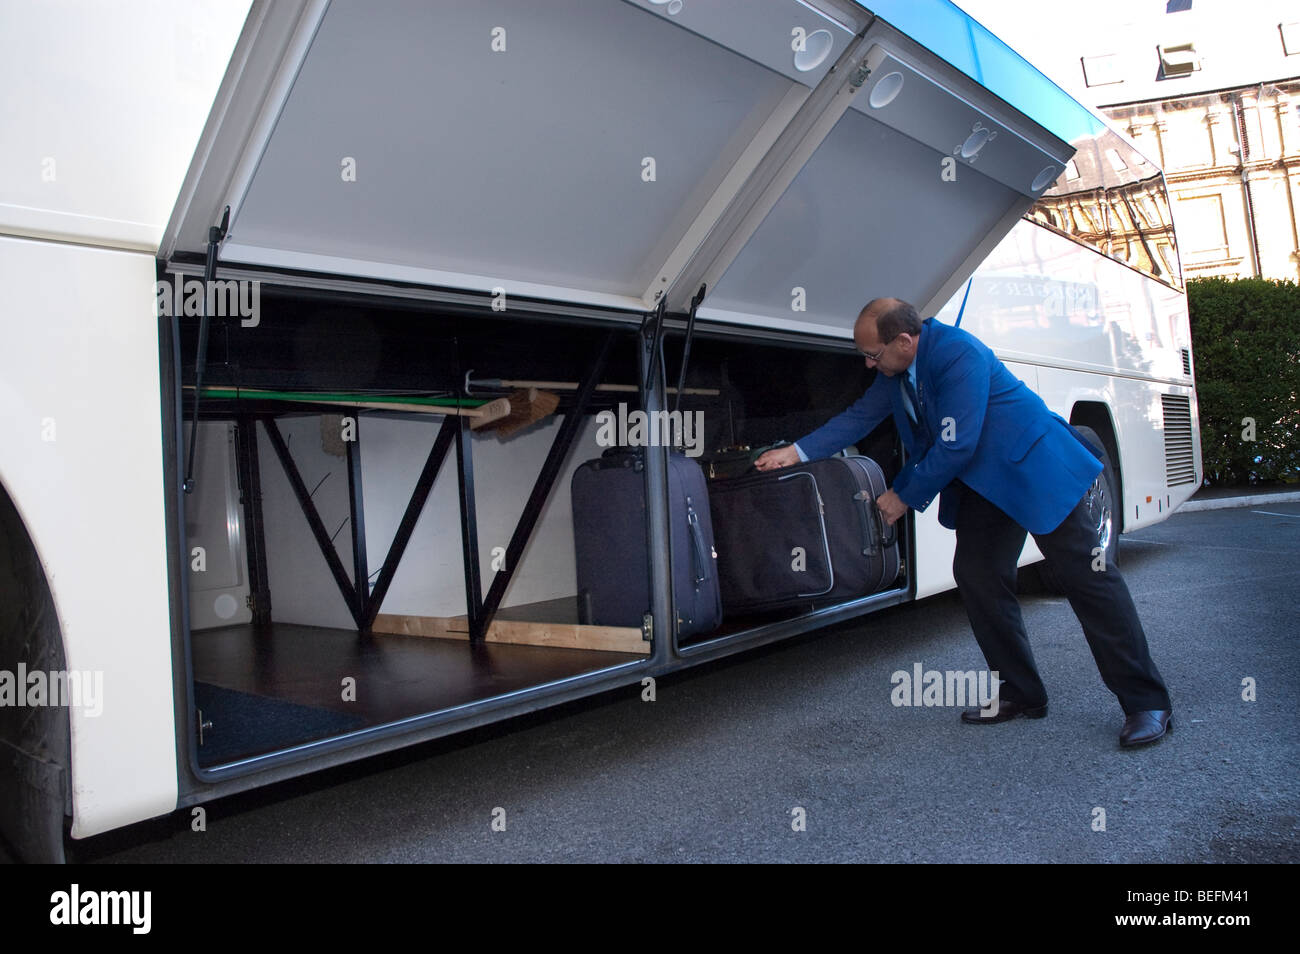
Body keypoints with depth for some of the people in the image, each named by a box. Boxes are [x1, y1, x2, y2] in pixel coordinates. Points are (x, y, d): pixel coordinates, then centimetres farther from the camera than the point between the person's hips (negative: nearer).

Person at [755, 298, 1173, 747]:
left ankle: (1145, 702, 2)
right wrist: (796, 452, 2)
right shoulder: (896, 369, 0)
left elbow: (955, 448, -27)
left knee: (1086, 576, -6)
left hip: (1032, 464, -8)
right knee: (975, 575, 1)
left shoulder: (958, 354, -27)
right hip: (981, 480, 9)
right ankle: (1022, 693, 13)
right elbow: (860, 416, 9)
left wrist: (904, 497, -16)